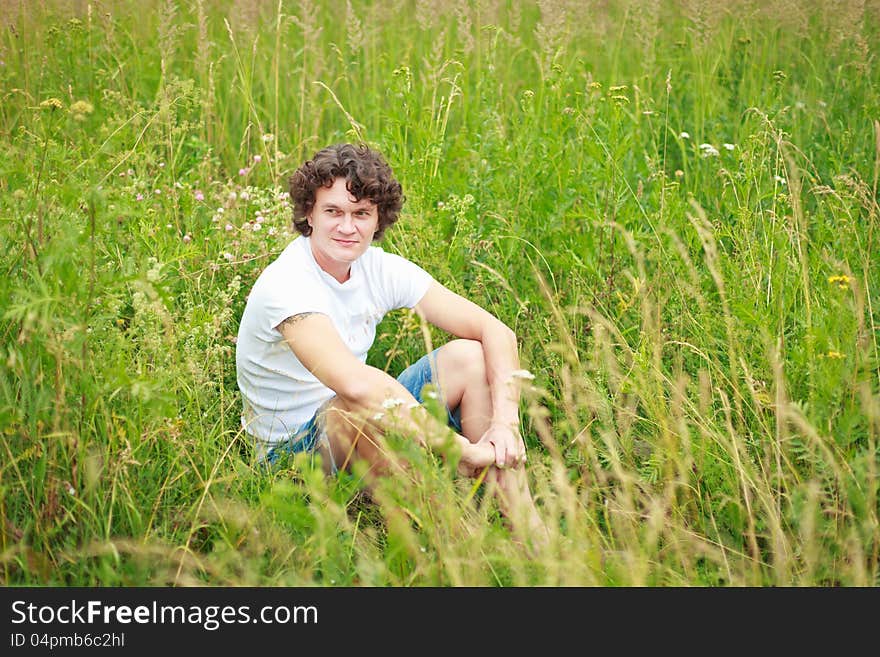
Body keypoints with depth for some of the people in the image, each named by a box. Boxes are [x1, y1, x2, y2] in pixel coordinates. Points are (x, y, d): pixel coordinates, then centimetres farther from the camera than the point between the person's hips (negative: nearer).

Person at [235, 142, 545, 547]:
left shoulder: (380, 268, -4)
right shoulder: (286, 286, -25)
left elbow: (496, 331, -8)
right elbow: (356, 383, -40)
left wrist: (506, 423, -24)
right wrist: (462, 449, -37)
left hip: (367, 433, 7)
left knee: (468, 355, -9)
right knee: (359, 406, -37)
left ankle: (533, 538, -11)